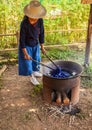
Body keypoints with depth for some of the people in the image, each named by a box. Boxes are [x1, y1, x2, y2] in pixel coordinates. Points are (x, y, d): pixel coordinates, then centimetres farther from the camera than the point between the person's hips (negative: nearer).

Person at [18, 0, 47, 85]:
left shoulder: (40, 21, -19)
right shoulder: (24, 23, -31)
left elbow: (41, 34, -4)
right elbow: (22, 39, -25)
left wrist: (42, 47, 2)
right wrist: (25, 53, -23)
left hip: (36, 45, 5)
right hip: (26, 45, -5)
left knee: (36, 59, 21)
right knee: (27, 61, 6)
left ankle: (35, 71, 49)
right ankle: (32, 77, 29)